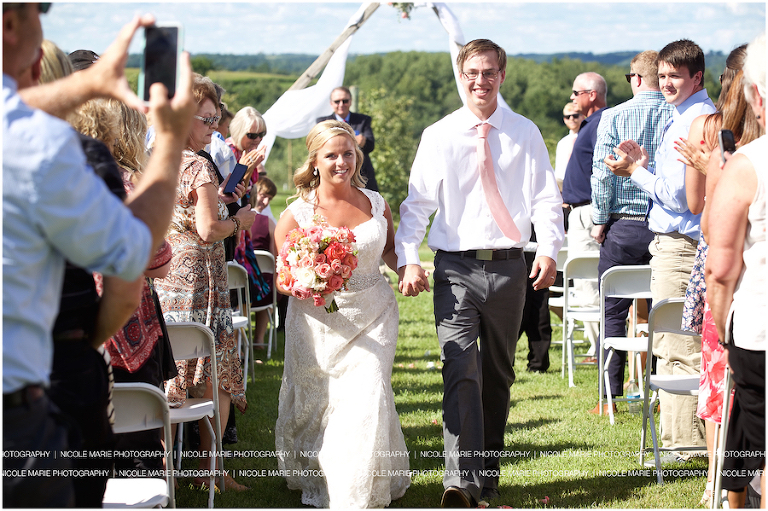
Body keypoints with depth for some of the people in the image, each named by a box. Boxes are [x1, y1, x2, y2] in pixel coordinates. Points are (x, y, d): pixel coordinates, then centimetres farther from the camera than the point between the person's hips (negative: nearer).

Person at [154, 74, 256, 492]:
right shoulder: (199, 166, -13)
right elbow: (208, 230, -18)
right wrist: (239, 221, -1)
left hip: (161, 277, 8)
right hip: (198, 281, -8)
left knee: (167, 375, 12)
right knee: (215, 378, 3)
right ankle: (208, 469, 7)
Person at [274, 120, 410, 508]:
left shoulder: (375, 204, 5)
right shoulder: (297, 213, -4)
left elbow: (390, 249, 21)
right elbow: (281, 279, -2)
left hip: (372, 315, 1)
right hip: (318, 320, -1)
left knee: (369, 398, -12)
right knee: (318, 405, 6)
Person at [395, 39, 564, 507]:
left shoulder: (525, 134, 7)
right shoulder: (438, 136, 5)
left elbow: (546, 197, 4)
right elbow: (417, 202, 4)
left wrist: (549, 250, -13)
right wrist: (408, 258, -10)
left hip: (508, 267, 2)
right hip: (456, 267, -2)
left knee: (499, 374, 12)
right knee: (461, 369, -15)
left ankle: (488, 473, 26)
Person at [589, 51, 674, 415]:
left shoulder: (614, 117, -6)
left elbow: (602, 173, -7)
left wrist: (599, 221, 3)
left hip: (625, 224, -2)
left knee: (613, 312, 5)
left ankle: (611, 397, 6)